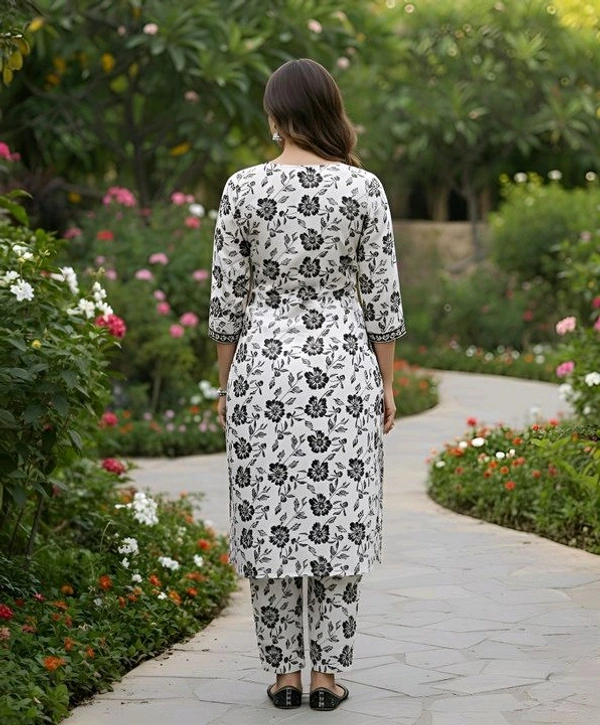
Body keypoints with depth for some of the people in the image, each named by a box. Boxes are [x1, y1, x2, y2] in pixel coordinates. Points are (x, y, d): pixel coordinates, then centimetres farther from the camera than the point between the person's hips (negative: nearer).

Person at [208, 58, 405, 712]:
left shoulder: (242, 189, -3)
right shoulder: (364, 188, -4)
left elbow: (226, 298, 0)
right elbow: (382, 298, -2)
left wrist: (226, 383, 10)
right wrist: (387, 383, 7)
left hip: (263, 363, 0)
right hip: (342, 364, 0)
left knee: (269, 519, 7)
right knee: (337, 518, 6)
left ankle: (284, 671, 12)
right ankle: (327, 672, 9)